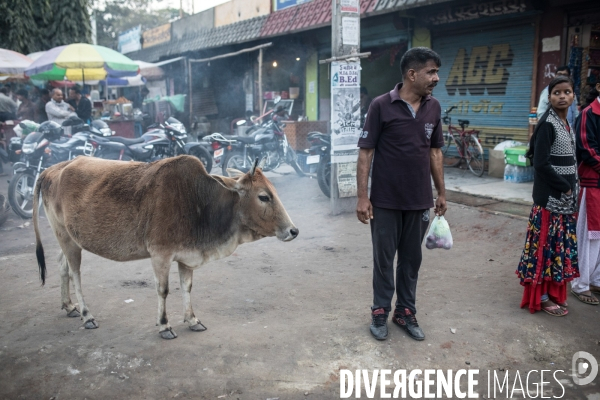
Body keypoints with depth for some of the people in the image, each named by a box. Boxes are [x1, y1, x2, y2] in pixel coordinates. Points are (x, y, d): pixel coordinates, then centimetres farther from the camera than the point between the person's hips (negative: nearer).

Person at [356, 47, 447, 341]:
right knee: (383, 259, 9)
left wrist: (441, 192, 12)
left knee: (412, 259, 14)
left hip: (420, 201, 4)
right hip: (386, 201, -4)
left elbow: (435, 152, 12)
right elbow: (365, 153, -10)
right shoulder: (381, 105, -10)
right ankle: (380, 312, 26)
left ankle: (405, 312, 30)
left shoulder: (433, 108, 4)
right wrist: (363, 197, -13)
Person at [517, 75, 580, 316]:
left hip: (565, 197, 9)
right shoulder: (547, 124, -14)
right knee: (547, 244, -2)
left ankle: (553, 292, 24)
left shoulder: (567, 124, 12)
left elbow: (570, 161, 16)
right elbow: (541, 163, -20)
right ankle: (541, 297, 8)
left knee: (560, 245, 13)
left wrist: (573, 188, 5)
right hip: (550, 197, -8)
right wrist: (565, 187, -14)